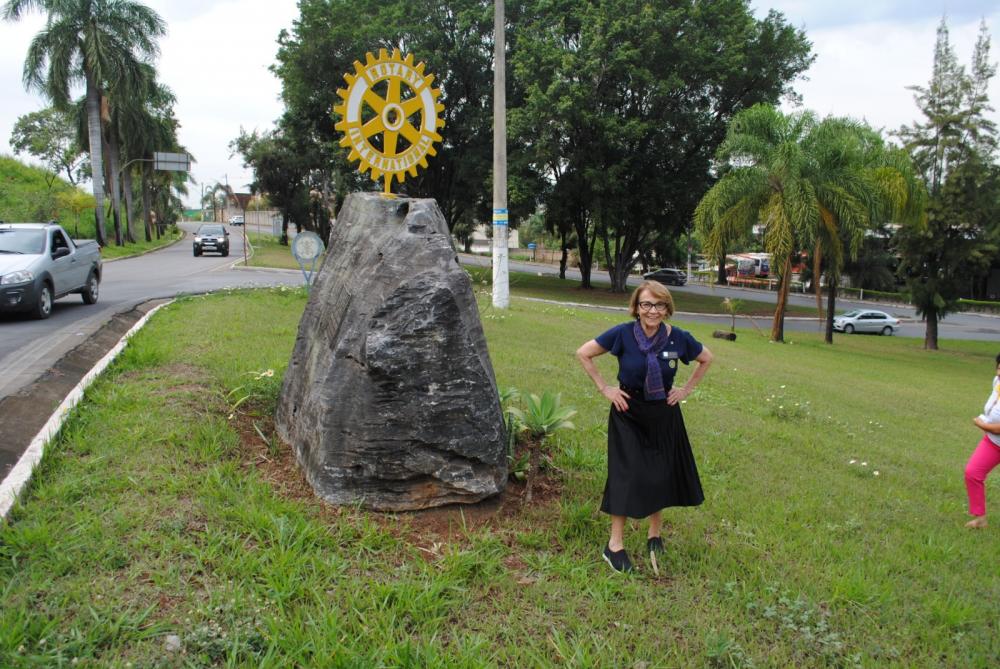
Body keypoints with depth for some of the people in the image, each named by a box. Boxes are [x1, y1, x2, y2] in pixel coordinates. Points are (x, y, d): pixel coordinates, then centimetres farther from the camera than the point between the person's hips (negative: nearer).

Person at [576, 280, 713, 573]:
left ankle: (654, 535, 31)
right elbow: (583, 354, -8)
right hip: (628, 413, -3)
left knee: (661, 474, 11)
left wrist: (687, 389, 3)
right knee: (626, 475, -3)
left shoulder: (678, 338, -11)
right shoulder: (623, 334, -17)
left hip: (664, 415, 3)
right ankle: (615, 544, 6)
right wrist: (604, 388, -9)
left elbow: (706, 358, 9)